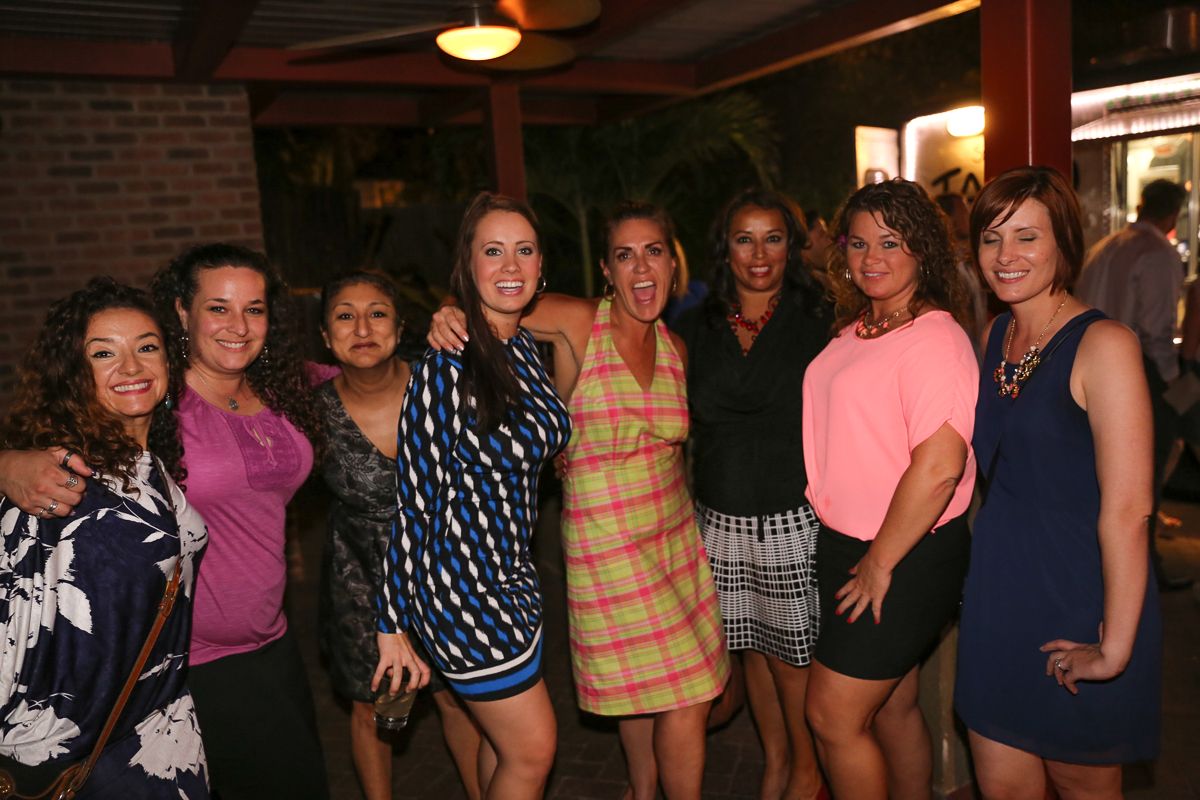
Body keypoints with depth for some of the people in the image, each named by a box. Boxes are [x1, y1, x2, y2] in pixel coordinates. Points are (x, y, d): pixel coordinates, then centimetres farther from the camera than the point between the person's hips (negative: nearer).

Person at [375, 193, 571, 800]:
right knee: (532, 750, 7)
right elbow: (414, 504, -18)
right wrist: (392, 624, -13)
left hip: (511, 577, 7)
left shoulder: (526, 348, 3)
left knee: (505, 739, 21)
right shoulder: (447, 368, -21)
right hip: (462, 585, -7)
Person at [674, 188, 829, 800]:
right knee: (751, 647, 17)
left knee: (794, 654, 8)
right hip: (721, 519, 3)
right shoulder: (698, 328, 5)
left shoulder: (817, 321, -2)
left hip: (795, 519, -3)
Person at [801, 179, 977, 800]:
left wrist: (880, 564, -18)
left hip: (905, 557, -8)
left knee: (833, 718, 1)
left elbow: (938, 467, -26)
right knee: (892, 706, 20)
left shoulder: (934, 339, -18)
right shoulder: (856, 330, 9)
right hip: (845, 543, 8)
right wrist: (853, 556, 11)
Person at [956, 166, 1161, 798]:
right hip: (997, 592, 6)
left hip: (1078, 602, -5)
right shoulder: (995, 335, 6)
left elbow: (1127, 508, -19)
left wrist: (1116, 647, -18)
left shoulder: (1102, 344, -16)